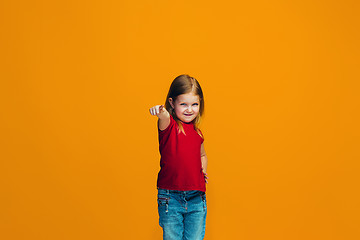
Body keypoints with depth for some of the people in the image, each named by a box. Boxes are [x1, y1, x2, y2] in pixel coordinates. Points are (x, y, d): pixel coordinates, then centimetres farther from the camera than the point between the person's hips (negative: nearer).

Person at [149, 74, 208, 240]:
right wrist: (161, 113, -55)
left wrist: (203, 169, 11)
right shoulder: (169, 126, -6)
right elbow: (165, 119, -33)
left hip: (196, 198, 4)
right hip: (170, 197, -4)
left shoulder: (196, 132, 10)